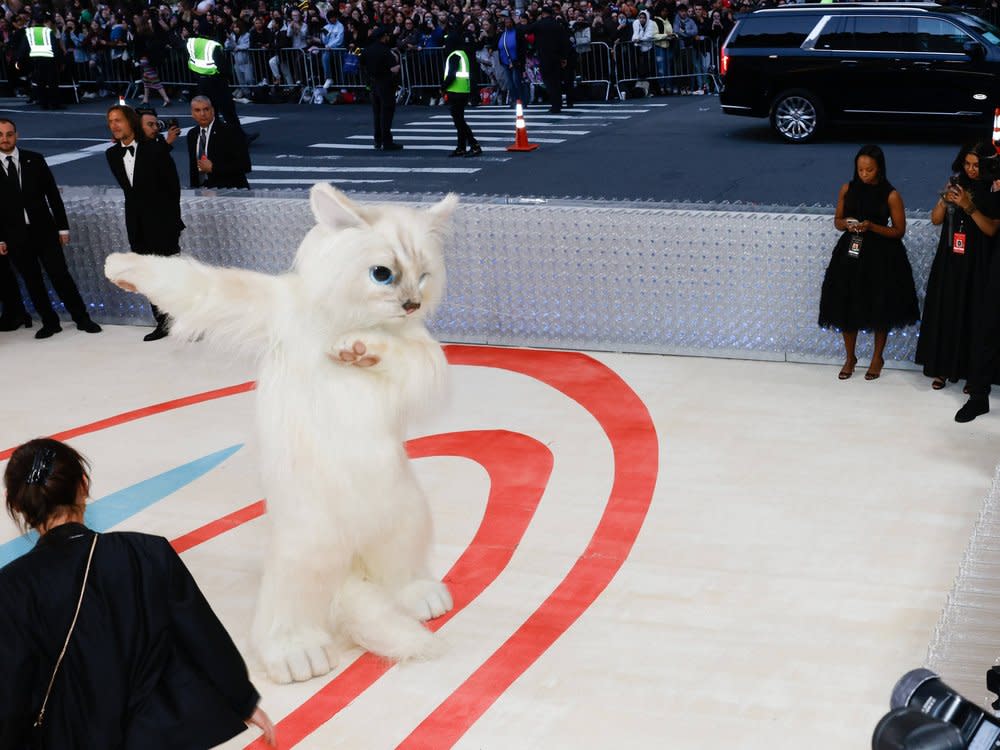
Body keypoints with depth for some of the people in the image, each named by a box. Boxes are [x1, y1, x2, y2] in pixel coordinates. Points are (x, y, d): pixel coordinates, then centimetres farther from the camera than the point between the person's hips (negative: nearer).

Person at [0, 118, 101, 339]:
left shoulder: (35, 160, 1)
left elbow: (53, 194, 4)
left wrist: (62, 227, 1)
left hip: (44, 230, 0)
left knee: (60, 275, 0)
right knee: (32, 281, 7)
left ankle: (82, 318, 10)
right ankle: (49, 322, 18)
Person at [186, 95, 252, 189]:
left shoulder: (229, 131, -9)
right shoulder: (192, 134, 12)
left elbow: (244, 165, -15)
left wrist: (212, 168, -15)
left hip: (229, 189, -5)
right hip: (203, 191, 5)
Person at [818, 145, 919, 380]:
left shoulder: (891, 195, -9)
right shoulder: (847, 189, 1)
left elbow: (899, 230, -6)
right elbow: (837, 221, 10)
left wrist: (872, 227, -20)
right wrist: (846, 224, -13)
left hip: (881, 257, -3)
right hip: (850, 254, 3)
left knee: (879, 309, 8)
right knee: (847, 306, 7)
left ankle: (877, 358, 27)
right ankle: (850, 358, 25)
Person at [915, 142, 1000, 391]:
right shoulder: (956, 183, 5)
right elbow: (936, 220, 6)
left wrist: (969, 206, -22)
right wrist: (945, 200, -14)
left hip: (976, 265, -3)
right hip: (948, 261, 3)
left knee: (971, 316, -2)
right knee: (943, 313, 2)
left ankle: (971, 371, 7)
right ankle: (942, 368, 9)